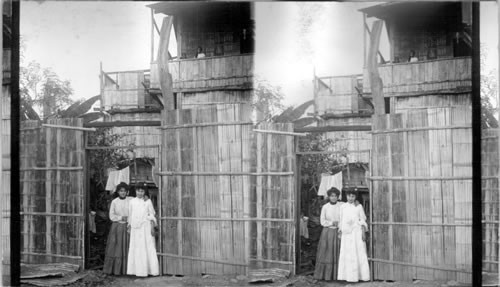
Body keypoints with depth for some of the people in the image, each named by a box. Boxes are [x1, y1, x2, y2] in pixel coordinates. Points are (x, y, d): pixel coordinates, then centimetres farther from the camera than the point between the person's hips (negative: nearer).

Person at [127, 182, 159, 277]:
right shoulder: (132, 201, 8)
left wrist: (152, 228, -4)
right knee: (136, 248, 3)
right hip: (135, 228, 2)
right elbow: (130, 215, 12)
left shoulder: (148, 202, 2)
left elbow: (152, 215, 2)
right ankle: (137, 270, 9)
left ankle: (148, 269, 0)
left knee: (148, 247, -4)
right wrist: (129, 227, 9)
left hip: (145, 227, -2)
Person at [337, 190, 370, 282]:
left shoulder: (359, 206, 2)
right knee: (346, 253, 1)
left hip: (357, 232, -3)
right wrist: (340, 233, 8)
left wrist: (363, 233, -6)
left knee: (359, 253, -4)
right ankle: (348, 275, 7)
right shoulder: (343, 207, 9)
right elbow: (341, 221, 13)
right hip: (346, 233, 3)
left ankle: (361, 275, 0)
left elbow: (363, 221, 2)